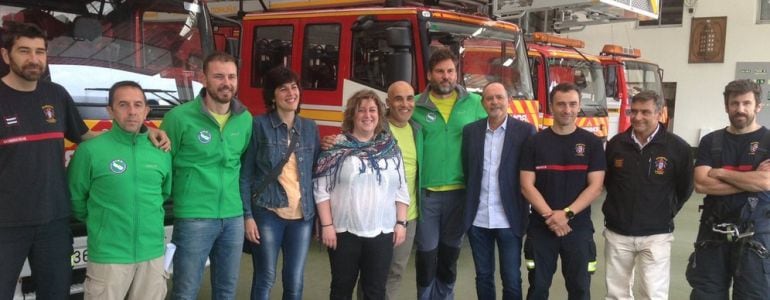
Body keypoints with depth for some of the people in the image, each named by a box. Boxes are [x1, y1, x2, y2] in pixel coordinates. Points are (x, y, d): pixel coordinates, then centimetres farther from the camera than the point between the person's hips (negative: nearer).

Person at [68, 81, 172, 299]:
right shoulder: (90, 150, -8)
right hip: (108, 256, -4)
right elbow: (75, 199, 2)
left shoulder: (161, 152, 5)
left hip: (153, 254, 4)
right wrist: (100, 223, 9)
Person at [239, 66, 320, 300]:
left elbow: (316, 173, 11)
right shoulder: (259, 125, -3)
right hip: (267, 213, -3)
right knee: (265, 278, 5)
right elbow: (245, 174, -3)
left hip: (302, 216, 3)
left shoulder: (310, 128, 8)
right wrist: (247, 215, -9)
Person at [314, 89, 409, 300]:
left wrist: (401, 222, 3)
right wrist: (327, 225, -9)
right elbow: (321, 189, -5)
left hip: (382, 232, 3)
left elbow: (401, 190, 9)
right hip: (344, 231, -2)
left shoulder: (391, 148, 8)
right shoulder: (337, 147, -3)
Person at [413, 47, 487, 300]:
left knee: (450, 253, 15)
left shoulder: (474, 103, 3)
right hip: (426, 192, -2)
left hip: (461, 191, 2)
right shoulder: (417, 106, -1)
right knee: (427, 253, 5)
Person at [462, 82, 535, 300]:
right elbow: (466, 171, 9)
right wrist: (469, 205, 6)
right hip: (477, 219, 3)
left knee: (512, 280, 5)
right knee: (483, 276, 14)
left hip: (508, 220, -3)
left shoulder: (525, 131, -3)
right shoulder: (470, 131, 5)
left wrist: (525, 211, -6)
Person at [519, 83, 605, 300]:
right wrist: (549, 215, -16)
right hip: (540, 227, 0)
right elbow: (527, 186, -4)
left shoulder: (592, 143, 0)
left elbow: (595, 187, -5)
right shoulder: (535, 142, 1)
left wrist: (567, 214, -16)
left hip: (579, 228, 0)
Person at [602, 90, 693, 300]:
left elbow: (685, 188, 4)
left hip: (656, 235, -3)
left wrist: (666, 213, 6)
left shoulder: (678, 147, -8)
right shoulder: (616, 144, 0)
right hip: (617, 232, 3)